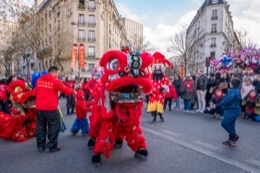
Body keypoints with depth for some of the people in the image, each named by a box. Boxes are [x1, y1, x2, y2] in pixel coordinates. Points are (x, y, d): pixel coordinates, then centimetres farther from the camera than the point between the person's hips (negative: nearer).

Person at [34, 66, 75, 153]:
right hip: (51, 108, -6)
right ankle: (52, 146, 10)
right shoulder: (55, 81, -9)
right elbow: (66, 90, 0)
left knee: (40, 126, 14)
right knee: (54, 126, 6)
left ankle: (41, 146, 22)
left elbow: (35, 93, 20)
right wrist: (73, 91, 18)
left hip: (39, 108, 6)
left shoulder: (39, 80, 9)